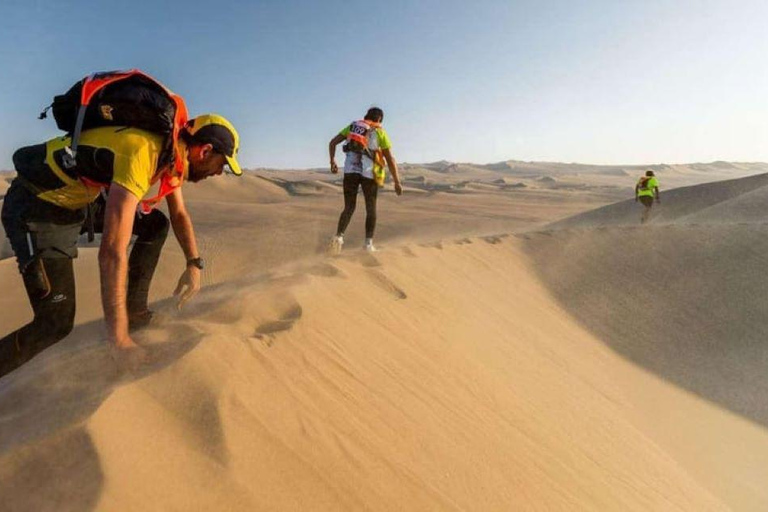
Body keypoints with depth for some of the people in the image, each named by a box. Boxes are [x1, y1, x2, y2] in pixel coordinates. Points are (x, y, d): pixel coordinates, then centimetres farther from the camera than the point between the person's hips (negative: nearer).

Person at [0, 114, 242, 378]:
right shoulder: (141, 153, -33)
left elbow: (179, 214, 14)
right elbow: (112, 251, -38)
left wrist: (194, 264, 6)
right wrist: (120, 340, -34)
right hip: (36, 205, -9)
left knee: (157, 225, 10)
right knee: (56, 323, -13)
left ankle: (135, 312, 15)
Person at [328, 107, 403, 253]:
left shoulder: (352, 126, 17)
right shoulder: (380, 132, 7)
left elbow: (332, 142, 11)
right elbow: (390, 159, 1)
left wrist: (332, 161, 22)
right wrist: (397, 182, 2)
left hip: (350, 170, 2)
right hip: (369, 173, -2)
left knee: (349, 208, 11)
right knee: (371, 209, 13)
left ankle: (339, 237, -12)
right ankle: (368, 243, 1)